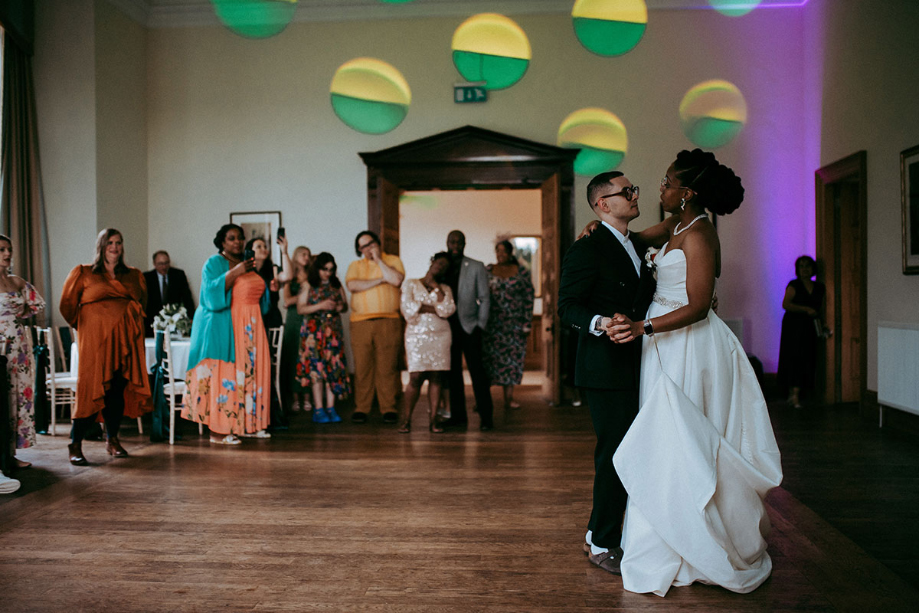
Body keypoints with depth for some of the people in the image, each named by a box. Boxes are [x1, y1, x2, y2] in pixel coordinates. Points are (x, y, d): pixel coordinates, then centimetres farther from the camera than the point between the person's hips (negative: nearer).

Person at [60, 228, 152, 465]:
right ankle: (75, 445, -1)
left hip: (125, 340, 4)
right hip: (94, 339, -3)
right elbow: (67, 304, 9)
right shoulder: (83, 273, 5)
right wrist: (83, 325, 12)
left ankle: (112, 440, 17)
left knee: (118, 389, 5)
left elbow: (142, 302, 27)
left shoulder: (134, 275, 14)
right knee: (91, 390, -8)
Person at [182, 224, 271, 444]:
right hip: (224, 327, -7)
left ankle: (249, 423, 15)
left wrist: (268, 286, 5)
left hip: (250, 327, 7)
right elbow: (211, 293, -16)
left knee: (251, 372, 5)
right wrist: (234, 272, -22)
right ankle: (218, 431, -3)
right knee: (224, 375, -8)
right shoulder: (213, 263, -1)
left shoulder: (247, 263, 18)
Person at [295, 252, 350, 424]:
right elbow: (300, 308, -3)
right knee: (316, 367, -7)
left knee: (334, 368, -2)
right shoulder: (309, 286, 3)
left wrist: (341, 307, -7)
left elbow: (345, 305, 16)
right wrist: (321, 306, -15)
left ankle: (330, 408, 4)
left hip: (334, 331, 3)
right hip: (314, 331, -3)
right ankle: (318, 410, -2)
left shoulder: (336, 285, 11)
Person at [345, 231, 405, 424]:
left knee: (387, 366, -2)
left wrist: (378, 260, -1)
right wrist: (381, 280, -5)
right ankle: (361, 408, 8)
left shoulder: (393, 260, 11)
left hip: (389, 321, -1)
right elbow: (352, 285, -4)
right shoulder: (355, 265, 16)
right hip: (361, 321, 2)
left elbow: (396, 280, -9)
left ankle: (388, 408, 5)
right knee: (362, 366, 0)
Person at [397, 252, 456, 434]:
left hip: (440, 337, 3)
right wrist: (434, 309, -2)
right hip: (417, 336, -2)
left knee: (436, 378, -1)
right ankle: (406, 421, -3)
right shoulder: (411, 284, 11)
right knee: (416, 378, -10)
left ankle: (433, 420, 4)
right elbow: (408, 308, -5)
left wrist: (437, 288, -1)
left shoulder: (445, 289, 15)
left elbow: (447, 310, -4)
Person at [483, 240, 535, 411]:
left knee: (512, 358, 2)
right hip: (491, 323, 0)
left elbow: (528, 299, 3)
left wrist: (527, 324, -2)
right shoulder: (487, 271, 7)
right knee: (489, 358, -4)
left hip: (514, 324, 0)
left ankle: (508, 399, 9)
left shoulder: (522, 273, 4)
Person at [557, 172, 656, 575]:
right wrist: (598, 323, -32)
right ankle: (602, 544, 12)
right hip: (605, 367, -9)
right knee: (614, 454, -4)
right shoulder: (586, 249, -12)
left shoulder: (636, 246, 16)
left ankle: (600, 531, 31)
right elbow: (567, 307, -15)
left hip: (634, 367, 9)